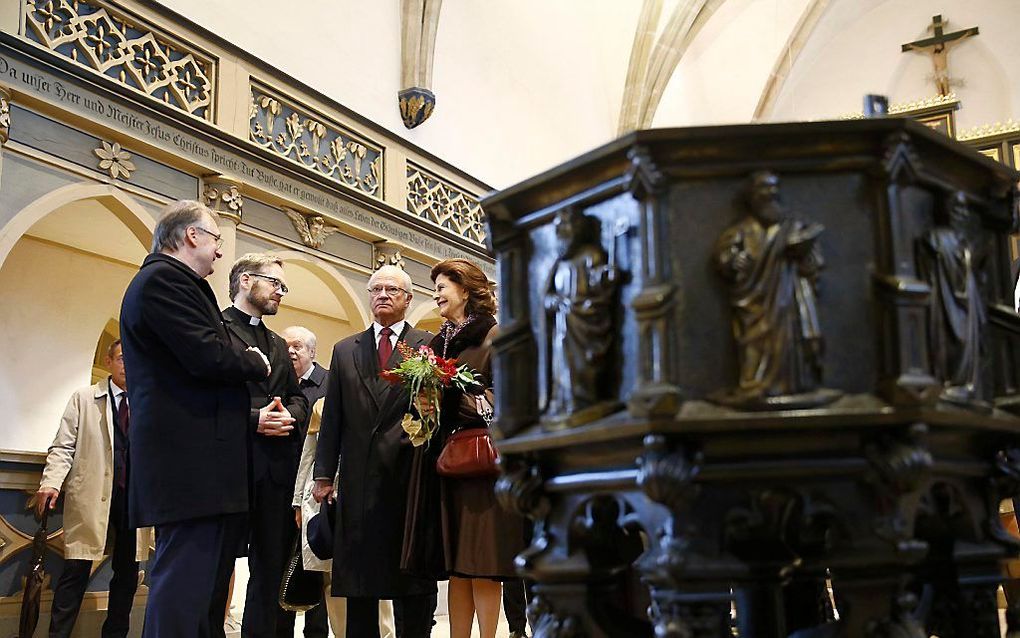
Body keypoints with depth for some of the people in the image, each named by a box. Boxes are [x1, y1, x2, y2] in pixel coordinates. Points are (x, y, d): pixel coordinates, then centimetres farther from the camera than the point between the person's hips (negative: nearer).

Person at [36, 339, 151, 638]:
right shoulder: (84, 398, 6)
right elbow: (64, 446, 1)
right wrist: (51, 483, -14)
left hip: (135, 498, 3)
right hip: (91, 498, -3)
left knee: (128, 572, 8)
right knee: (77, 570, -6)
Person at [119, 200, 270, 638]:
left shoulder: (172, 281, 23)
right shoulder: (163, 278, -9)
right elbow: (208, 356, -19)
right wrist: (256, 363, -1)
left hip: (197, 463, 11)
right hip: (189, 459, -11)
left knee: (204, 585, 11)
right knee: (185, 587, -11)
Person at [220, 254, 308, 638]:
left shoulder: (278, 344, 25)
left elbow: (298, 397, 22)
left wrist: (290, 415, -1)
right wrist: (252, 418, -18)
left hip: (278, 467, 7)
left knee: (271, 569, 9)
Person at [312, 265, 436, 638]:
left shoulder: (428, 345, 7)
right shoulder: (345, 350, 16)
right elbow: (331, 417, 12)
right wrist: (323, 474, 7)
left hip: (411, 476, -3)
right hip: (359, 480, 3)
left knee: (412, 579, 2)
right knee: (358, 581, 6)